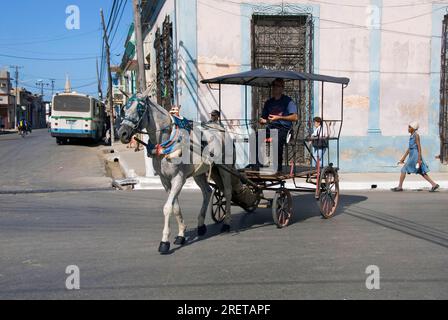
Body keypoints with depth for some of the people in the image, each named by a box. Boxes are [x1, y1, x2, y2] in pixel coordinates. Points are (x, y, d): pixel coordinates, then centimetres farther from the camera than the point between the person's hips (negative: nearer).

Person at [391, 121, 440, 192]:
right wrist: (403, 158, 21)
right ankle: (434, 184, 13)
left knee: (404, 169, -5)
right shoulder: (412, 136, 16)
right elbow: (409, 148, 20)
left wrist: (419, 159, -20)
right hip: (412, 155, 9)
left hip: (415, 155, -9)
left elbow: (419, 147, -15)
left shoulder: (416, 135, -11)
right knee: (421, 172, 11)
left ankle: (400, 187, 1)